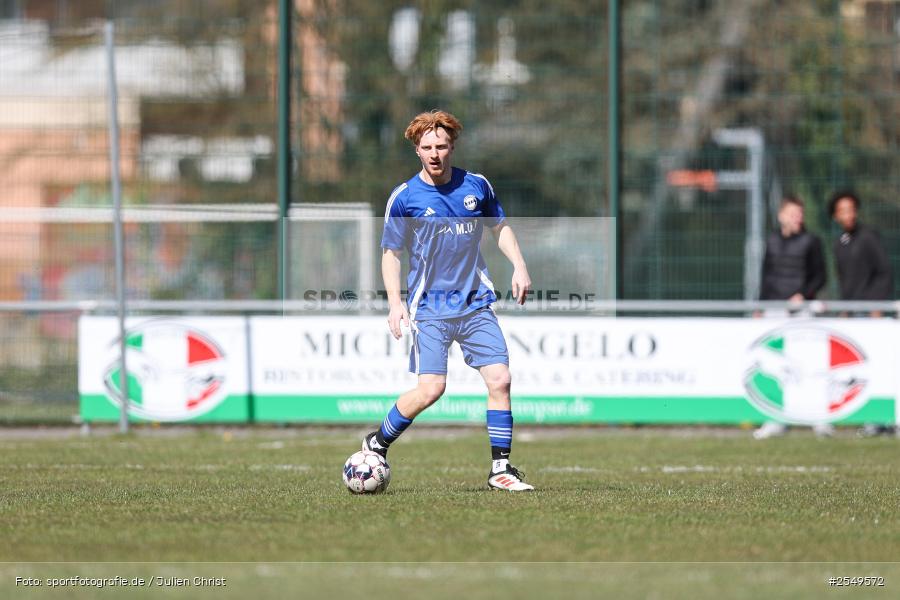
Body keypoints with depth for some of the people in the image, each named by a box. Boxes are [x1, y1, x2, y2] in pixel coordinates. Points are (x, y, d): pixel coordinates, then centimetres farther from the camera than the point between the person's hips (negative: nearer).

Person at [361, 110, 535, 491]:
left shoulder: (477, 186, 4)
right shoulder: (404, 198, -5)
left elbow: (500, 227, 20)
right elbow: (391, 253, 2)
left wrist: (519, 266, 6)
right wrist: (395, 302, -9)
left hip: (476, 303, 4)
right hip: (429, 309, -4)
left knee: (500, 380, -7)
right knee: (431, 389, -15)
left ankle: (500, 468, 3)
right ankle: (376, 446, 7)